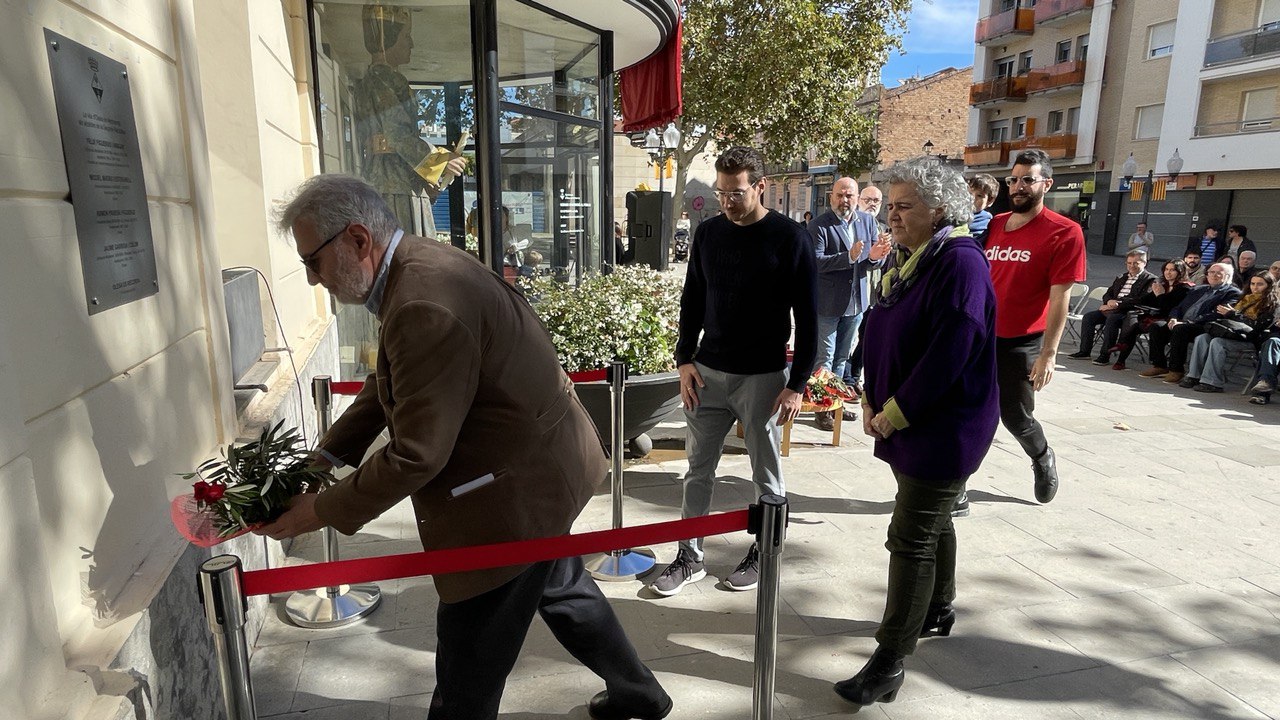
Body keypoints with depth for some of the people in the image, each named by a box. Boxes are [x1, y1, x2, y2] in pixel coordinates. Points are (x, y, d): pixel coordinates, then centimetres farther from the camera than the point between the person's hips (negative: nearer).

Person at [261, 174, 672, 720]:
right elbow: (387, 386, 13)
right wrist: (325, 457, 9)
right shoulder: (420, 263, 4)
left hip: (518, 489, -11)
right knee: (560, 587, 30)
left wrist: (322, 512, -14)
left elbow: (416, 456, -27)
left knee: (467, 674, 8)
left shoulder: (424, 307, -30)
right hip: (545, 466, 11)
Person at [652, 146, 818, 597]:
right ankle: (690, 557, 22)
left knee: (766, 474, 10)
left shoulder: (789, 238, -8)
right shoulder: (708, 233, 5)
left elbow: (806, 317, -7)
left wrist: (797, 383, -10)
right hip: (707, 372, 4)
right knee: (698, 469, 9)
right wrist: (685, 360, 3)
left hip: (762, 377, -4)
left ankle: (762, 553, 29)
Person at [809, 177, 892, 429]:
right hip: (827, 302, -6)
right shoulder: (819, 226, -13)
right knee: (824, 358, 3)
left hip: (856, 301, 6)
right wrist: (849, 257, -32)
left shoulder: (868, 221, 4)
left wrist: (875, 256, -19)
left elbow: (876, 261, 4)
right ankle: (823, 408, 13)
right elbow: (815, 261, -23)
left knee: (842, 357, 18)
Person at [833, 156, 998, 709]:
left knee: (912, 539, -4)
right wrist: (872, 400, 3)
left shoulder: (960, 263, -20)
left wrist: (894, 414, -17)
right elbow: (880, 335, 12)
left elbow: (948, 356, -25)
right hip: (902, 421, 9)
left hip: (945, 429, -9)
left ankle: (890, 662, 7)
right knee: (932, 521, 23)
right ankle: (939, 611, 43)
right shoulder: (907, 260, 8)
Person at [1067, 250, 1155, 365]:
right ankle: (1085, 351, -12)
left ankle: (1105, 355, -33)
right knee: (1088, 316, -14)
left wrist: (1118, 303, -18)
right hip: (1112, 308, 7)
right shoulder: (1120, 278, 24)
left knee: (1112, 319, -36)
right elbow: (1107, 294, 20)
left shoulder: (1150, 280, 1)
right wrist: (1109, 301, -5)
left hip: (1129, 311, -7)